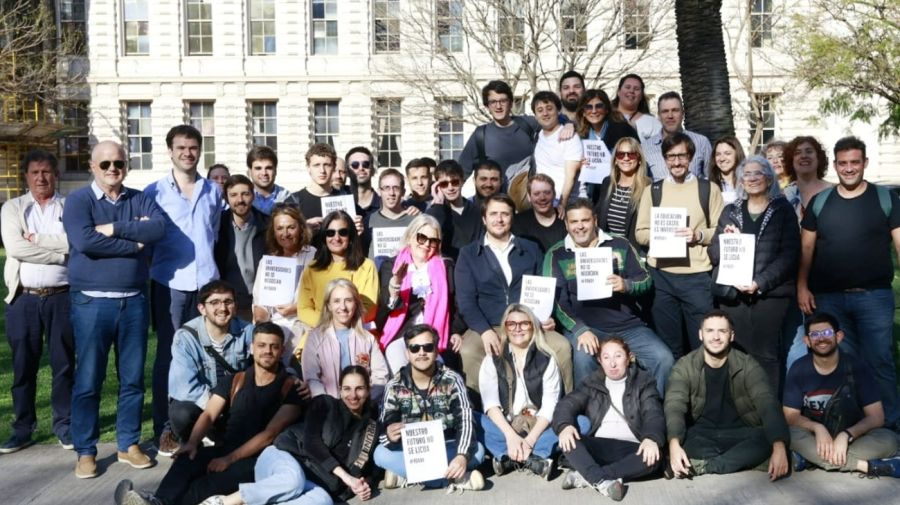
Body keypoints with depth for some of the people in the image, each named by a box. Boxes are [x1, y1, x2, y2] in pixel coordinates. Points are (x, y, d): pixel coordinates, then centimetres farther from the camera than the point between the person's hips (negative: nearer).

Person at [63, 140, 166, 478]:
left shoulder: (140, 199, 8)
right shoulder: (78, 200, -2)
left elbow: (160, 228, -12)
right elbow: (85, 241, -20)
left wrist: (115, 229, -18)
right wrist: (135, 243, -13)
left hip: (134, 300, 3)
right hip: (91, 302, -3)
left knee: (132, 378, 10)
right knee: (88, 379, 3)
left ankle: (128, 444, 23)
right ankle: (85, 451, 16)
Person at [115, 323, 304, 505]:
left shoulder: (290, 386, -3)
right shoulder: (234, 381, 13)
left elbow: (270, 434, -11)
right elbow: (209, 415, 2)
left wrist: (229, 459, -19)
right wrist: (192, 443, -19)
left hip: (261, 460, -5)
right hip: (225, 450, 5)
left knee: (232, 473, -36)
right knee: (187, 458, -24)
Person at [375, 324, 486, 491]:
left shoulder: (452, 380, -9)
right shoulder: (394, 386, -8)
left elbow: (465, 421, -19)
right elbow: (385, 428, -13)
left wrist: (462, 456, -38)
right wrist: (389, 435, -39)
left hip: (446, 449, 0)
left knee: (477, 450, -28)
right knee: (381, 454, -28)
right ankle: (455, 478, -29)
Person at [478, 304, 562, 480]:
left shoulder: (547, 360, 3)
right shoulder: (492, 360, 3)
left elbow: (550, 405, -7)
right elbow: (490, 403, -10)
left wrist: (530, 439, -23)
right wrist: (511, 436, -27)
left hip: (538, 428, 1)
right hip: (503, 427, -1)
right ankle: (532, 459, -40)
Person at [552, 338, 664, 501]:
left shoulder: (644, 382, 12)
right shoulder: (592, 383, 16)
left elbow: (653, 414, -4)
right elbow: (567, 404, 1)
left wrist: (651, 438, -27)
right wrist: (565, 425, -24)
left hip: (629, 448, -1)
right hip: (598, 446, 1)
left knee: (653, 458, -33)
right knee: (567, 441, -25)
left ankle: (586, 477, -32)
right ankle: (602, 481, -40)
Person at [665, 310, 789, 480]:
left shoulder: (748, 366, -6)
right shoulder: (684, 367, -7)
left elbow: (767, 404, -19)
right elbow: (674, 406, -21)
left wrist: (779, 447, -37)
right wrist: (674, 444, -41)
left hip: (739, 433, 1)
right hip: (701, 434, -1)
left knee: (766, 439, -31)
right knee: (683, 441, -33)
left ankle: (701, 466, -30)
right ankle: (743, 459, -25)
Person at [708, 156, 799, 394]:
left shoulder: (783, 210, 6)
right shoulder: (730, 211, 15)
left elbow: (789, 254, -3)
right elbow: (714, 254, 13)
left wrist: (760, 283, -13)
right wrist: (726, 241, -9)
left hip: (771, 294, -2)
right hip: (732, 294, 2)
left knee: (767, 355, -3)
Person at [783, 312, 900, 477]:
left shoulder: (857, 368, -9)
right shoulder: (798, 370, -8)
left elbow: (876, 417, -12)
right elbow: (790, 416, -7)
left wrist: (846, 435, -29)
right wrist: (817, 428, -27)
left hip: (852, 436, 0)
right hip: (813, 436, 0)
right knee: (789, 434, -33)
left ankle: (810, 458, -30)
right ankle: (868, 466, -30)